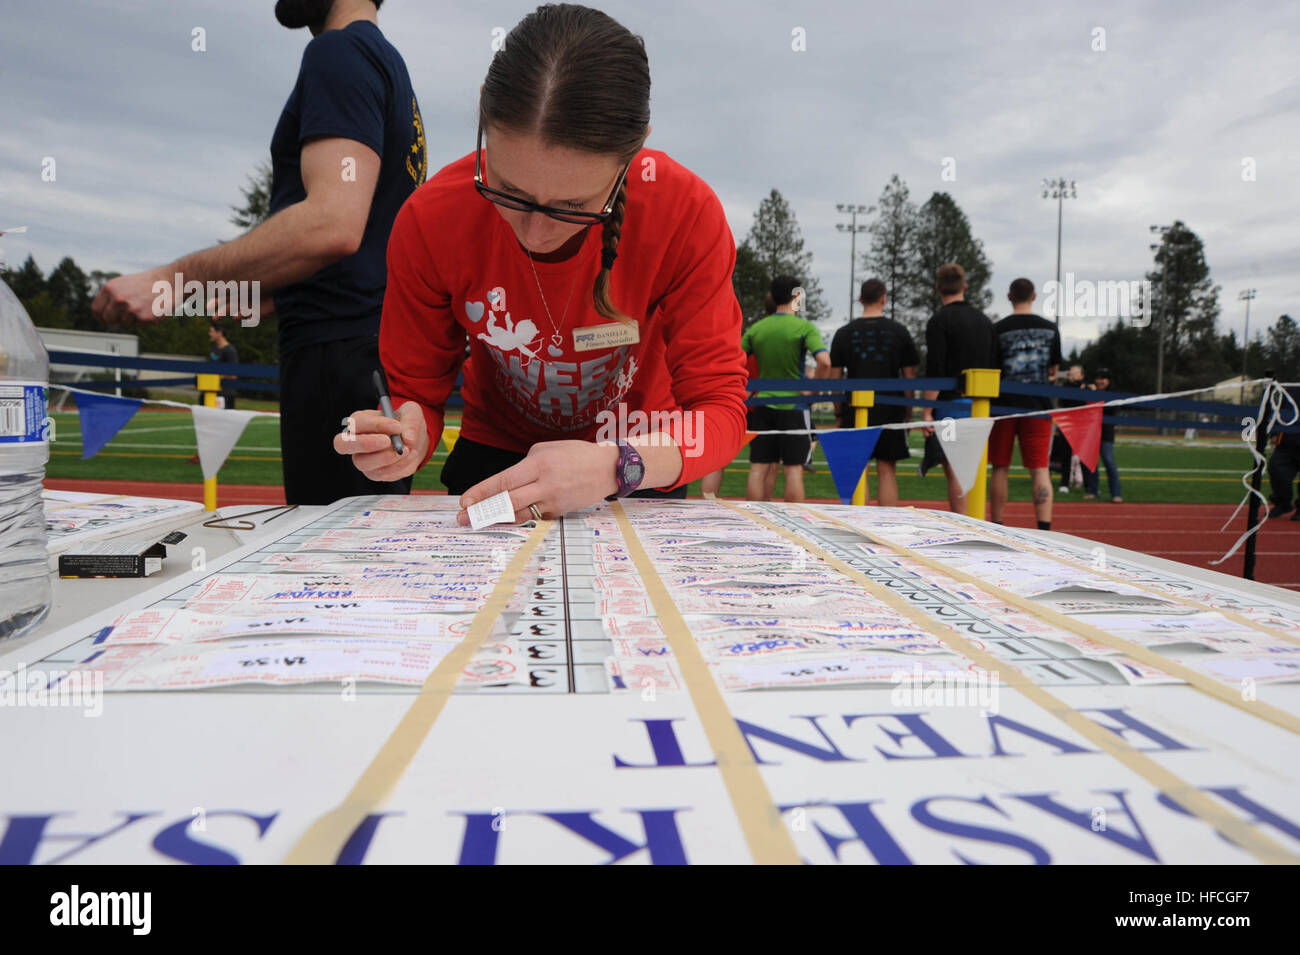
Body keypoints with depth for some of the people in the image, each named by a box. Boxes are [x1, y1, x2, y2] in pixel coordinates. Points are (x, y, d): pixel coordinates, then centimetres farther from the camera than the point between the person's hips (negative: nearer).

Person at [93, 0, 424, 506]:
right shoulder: (389, 63, 25)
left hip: (340, 357, -10)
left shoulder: (339, 52, -5)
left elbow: (333, 224, -21)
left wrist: (172, 280, -15)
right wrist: (258, 301, 27)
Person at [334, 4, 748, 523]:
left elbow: (720, 407, -23)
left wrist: (615, 467, -41)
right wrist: (404, 437, -33)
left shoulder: (687, 214, -25)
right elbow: (415, 391, -10)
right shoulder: (428, 221, -20)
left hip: (638, 461, 0)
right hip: (495, 450, 1)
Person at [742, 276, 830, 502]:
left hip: (762, 407, 4)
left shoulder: (756, 328, 5)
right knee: (793, 468, 1)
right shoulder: (805, 327, -7)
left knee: (759, 468, 7)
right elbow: (824, 362, -20)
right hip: (793, 406, -4)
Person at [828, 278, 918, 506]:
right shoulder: (899, 331, 3)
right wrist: (908, 411, 12)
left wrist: (839, 413, 10)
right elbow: (909, 375, 4)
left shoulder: (844, 333, 3)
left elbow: (834, 376, 3)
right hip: (890, 410, 0)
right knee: (887, 471, 5)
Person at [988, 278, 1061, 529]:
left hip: (1005, 405, -1)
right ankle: (1044, 529, -10)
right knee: (1040, 469, 0)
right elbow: (1053, 372, 13)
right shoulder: (1050, 329, 5)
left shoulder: (998, 329, -4)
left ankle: (996, 528, 12)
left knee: (1000, 469, 8)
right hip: (1038, 406, 1)